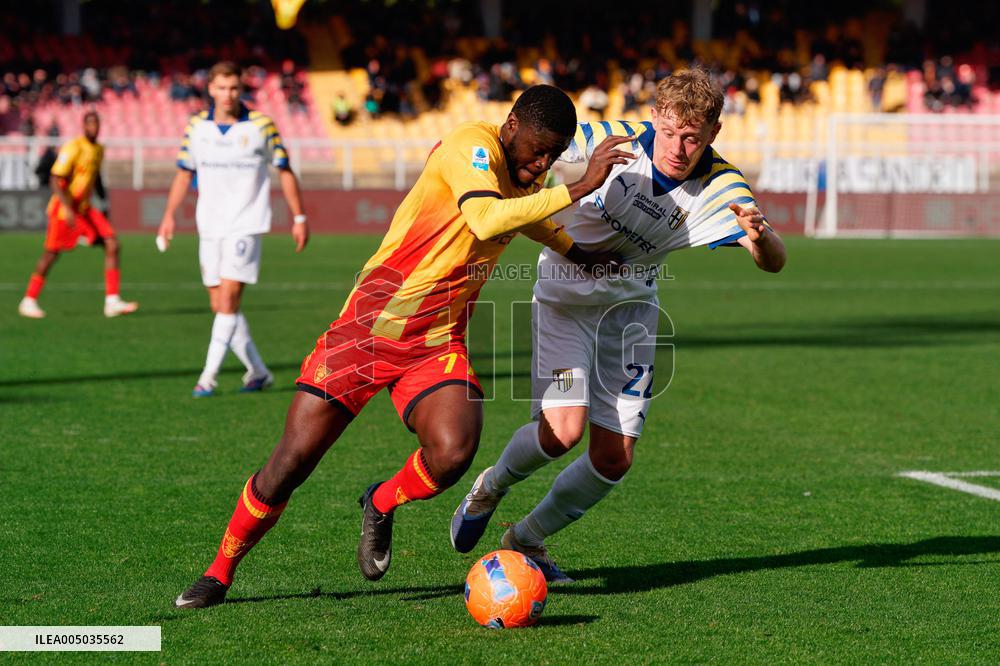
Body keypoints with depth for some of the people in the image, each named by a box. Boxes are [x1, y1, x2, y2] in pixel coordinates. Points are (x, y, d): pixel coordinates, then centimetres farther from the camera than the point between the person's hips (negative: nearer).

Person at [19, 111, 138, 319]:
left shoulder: (99, 149, 8)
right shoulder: (73, 148, -17)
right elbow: (55, 180, -20)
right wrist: (68, 209, -27)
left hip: (85, 208, 7)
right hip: (64, 209, -7)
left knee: (112, 244, -8)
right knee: (51, 253, 1)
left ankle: (112, 302, -10)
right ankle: (29, 300, 18)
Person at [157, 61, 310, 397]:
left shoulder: (260, 125, -5)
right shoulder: (196, 126, 4)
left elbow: (285, 171, 3)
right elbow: (184, 172, 15)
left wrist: (299, 218, 3)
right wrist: (169, 215, 10)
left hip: (246, 225, -4)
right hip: (210, 227, 5)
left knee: (228, 298, -15)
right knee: (220, 305, 5)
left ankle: (209, 377, -13)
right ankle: (258, 371, 19)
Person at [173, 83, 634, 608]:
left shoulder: (528, 172, 9)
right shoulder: (471, 145, -15)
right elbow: (486, 220, -35)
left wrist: (579, 252, 41)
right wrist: (579, 188, -34)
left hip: (438, 344, 6)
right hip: (369, 326, -6)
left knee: (452, 454, -23)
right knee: (291, 462, -7)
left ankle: (380, 506, 10)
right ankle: (219, 573, 15)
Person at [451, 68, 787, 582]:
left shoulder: (721, 187, -20)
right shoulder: (617, 140, -24)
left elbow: (773, 261, -29)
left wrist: (760, 235, -52)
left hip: (630, 307, 3)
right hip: (565, 294, -3)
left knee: (614, 459, -2)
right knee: (563, 430, -21)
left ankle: (526, 539, 23)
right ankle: (491, 487, 13)